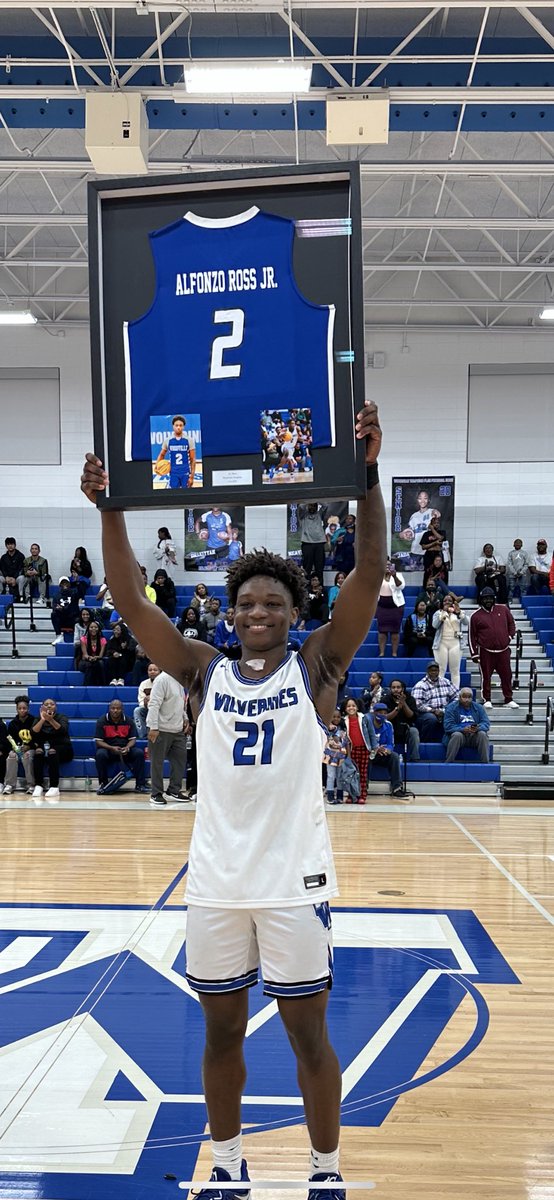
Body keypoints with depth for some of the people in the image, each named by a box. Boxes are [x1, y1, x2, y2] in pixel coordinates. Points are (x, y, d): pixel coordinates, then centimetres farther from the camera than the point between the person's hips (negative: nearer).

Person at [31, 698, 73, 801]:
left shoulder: (62, 717, 1)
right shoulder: (39, 719, 9)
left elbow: (63, 730, -21)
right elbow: (33, 733, -8)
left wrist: (51, 720, -36)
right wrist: (42, 719, -20)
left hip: (62, 748, -2)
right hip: (44, 747, 2)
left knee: (52, 752, -35)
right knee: (38, 752, -31)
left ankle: (54, 787, -40)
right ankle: (38, 786, -35)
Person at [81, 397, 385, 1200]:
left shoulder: (316, 667, -1)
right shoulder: (204, 672, 4)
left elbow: (369, 576, -12)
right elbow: (130, 600, -4)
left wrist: (368, 475, -22)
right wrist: (110, 507, -14)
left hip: (294, 879, -2)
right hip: (215, 881, 2)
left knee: (308, 1034, 9)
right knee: (221, 1032, 15)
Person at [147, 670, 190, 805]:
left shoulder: (178, 680, 11)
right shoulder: (162, 679, -17)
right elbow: (154, 704, -21)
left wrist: (185, 719, 15)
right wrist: (153, 727, -24)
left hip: (177, 730, 9)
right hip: (161, 730, -9)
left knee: (180, 759, 10)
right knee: (157, 762, 1)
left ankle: (173, 791, 20)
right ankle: (156, 794, 9)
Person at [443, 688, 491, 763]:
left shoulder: (478, 707, 12)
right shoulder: (451, 707, 2)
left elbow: (486, 723, 2)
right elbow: (448, 726, -9)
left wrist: (478, 728, -22)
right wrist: (463, 729, -26)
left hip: (474, 736, 3)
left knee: (482, 734, -27)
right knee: (457, 735, -35)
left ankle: (485, 763, -25)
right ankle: (448, 763, -31)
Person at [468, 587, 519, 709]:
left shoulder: (503, 609, 4)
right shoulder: (476, 616, -1)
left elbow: (511, 623, 19)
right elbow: (472, 636, 1)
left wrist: (510, 635, 6)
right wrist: (474, 653, -1)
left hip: (503, 650, 2)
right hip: (485, 652, -2)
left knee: (506, 675, 6)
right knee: (486, 676, 3)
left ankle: (509, 700, 17)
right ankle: (487, 700, 15)